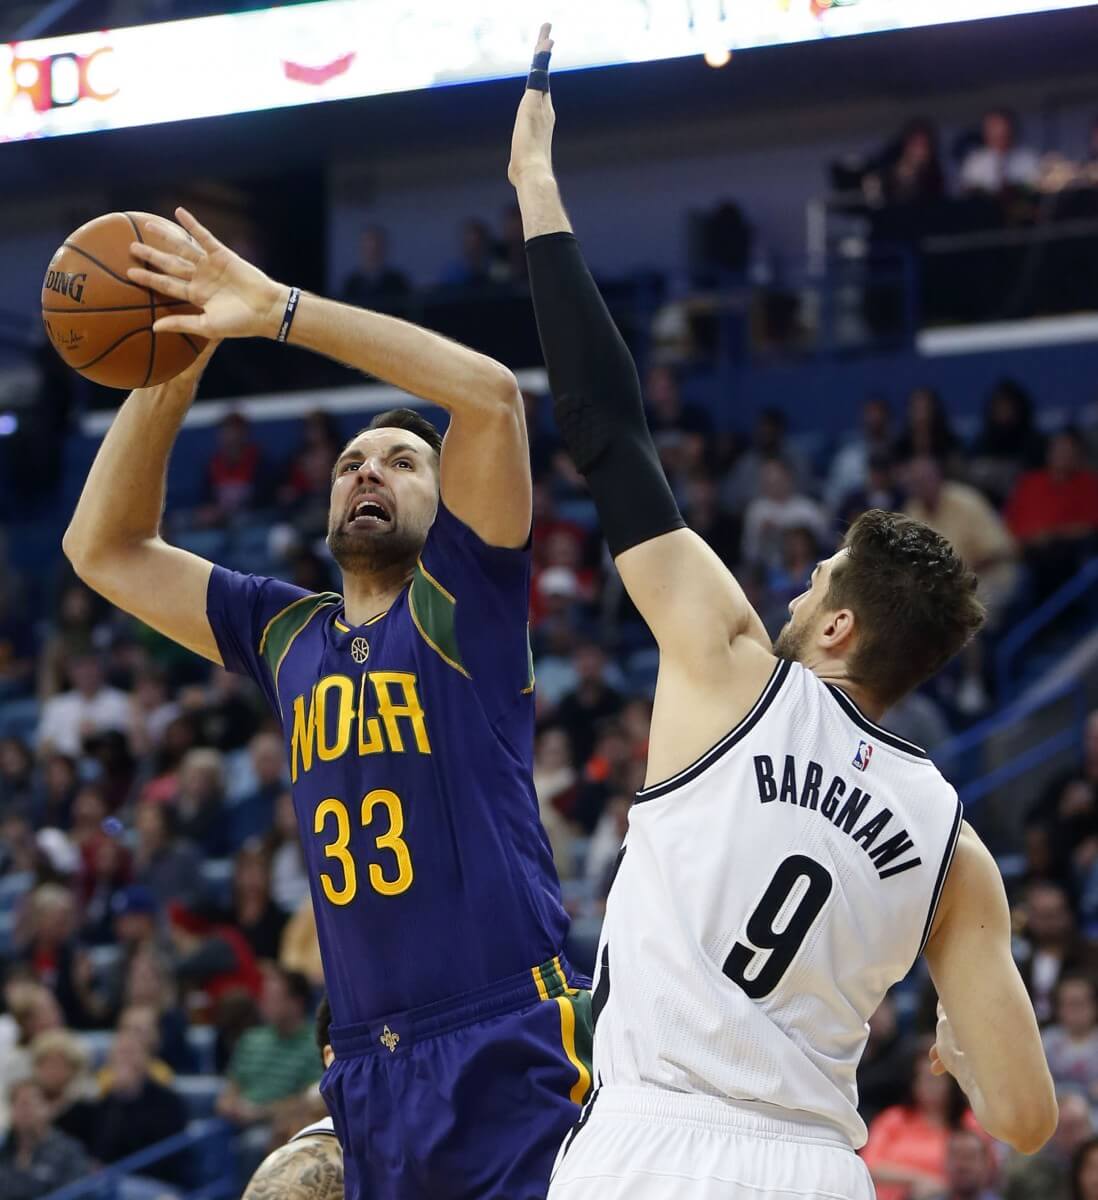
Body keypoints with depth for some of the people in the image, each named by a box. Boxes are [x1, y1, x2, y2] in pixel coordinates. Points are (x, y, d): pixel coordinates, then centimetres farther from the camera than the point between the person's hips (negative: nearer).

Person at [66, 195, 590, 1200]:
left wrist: (281, 311, -11)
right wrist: (171, 377, 8)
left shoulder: (462, 598, 2)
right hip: (368, 1071, 5)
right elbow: (104, 549, 20)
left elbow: (491, 393, -12)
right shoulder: (285, 635, 16)